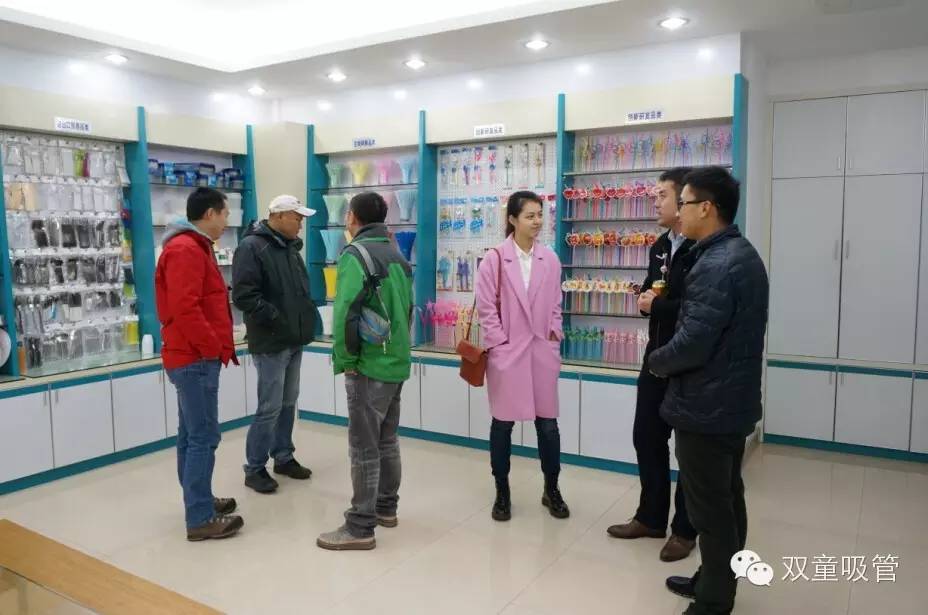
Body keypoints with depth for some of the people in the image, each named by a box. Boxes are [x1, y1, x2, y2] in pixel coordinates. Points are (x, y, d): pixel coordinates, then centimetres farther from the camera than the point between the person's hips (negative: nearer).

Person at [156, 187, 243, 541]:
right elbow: (184, 309, -26)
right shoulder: (186, 250, -16)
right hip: (197, 358, -11)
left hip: (191, 356, 11)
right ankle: (201, 519, 0)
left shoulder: (192, 247, 18)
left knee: (191, 434, 16)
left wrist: (216, 347, 15)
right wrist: (215, 348, -18)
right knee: (203, 437, -7)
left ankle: (198, 501, 27)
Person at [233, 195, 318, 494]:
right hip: (271, 343, -8)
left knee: (288, 403, 15)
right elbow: (244, 295, -21)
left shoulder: (290, 247, 14)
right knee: (270, 408, -4)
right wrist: (277, 320, -20)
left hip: (294, 340, 9)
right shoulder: (251, 247, -13)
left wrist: (307, 315, 10)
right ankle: (255, 468, 10)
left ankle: (284, 457, 28)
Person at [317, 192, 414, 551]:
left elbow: (346, 313, -21)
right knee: (387, 440, 18)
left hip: (369, 365, -8)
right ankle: (386, 508, 31)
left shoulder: (355, 254, -12)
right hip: (396, 361, 8)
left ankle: (360, 528, 7)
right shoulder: (397, 256, 12)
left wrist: (345, 359, -12)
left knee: (364, 448, -1)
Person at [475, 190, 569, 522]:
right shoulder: (494, 258, -6)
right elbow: (486, 308, -6)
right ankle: (502, 493, 25)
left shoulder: (550, 259, 5)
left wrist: (554, 335, 3)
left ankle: (551, 490, 27)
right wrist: (499, 343, -9)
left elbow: (555, 304, 12)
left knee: (548, 423, 8)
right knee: (503, 423, 9)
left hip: (542, 351, 3)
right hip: (506, 352, -3)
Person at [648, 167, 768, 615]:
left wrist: (657, 361, -9)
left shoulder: (715, 264, -24)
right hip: (732, 401, 10)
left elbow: (692, 343, -28)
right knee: (727, 500, 20)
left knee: (710, 509, 3)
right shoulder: (743, 254, 10)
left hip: (705, 407, -10)